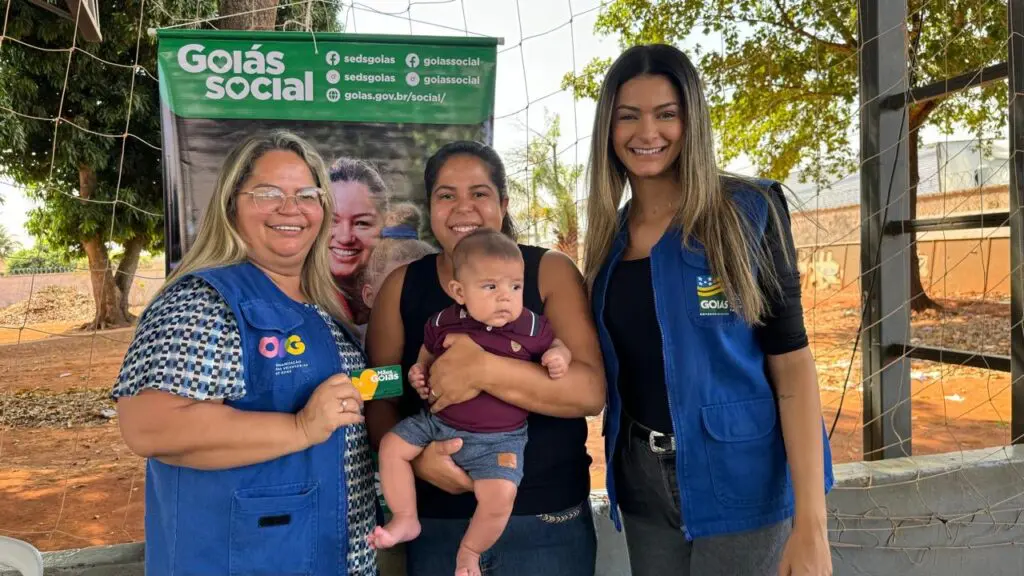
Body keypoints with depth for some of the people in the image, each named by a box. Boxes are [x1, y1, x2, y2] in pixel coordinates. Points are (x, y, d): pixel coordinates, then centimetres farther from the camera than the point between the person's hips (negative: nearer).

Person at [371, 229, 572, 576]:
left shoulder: (531, 328, -12)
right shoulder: (443, 323, -6)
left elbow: (556, 346, 7)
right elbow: (426, 355, 15)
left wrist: (559, 357, -15)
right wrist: (418, 373, -4)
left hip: (498, 438, -3)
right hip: (438, 422, 3)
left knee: (500, 496, -19)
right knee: (392, 445, 0)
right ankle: (406, 521, 18)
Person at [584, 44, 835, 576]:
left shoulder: (747, 213, -9)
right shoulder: (609, 237, 4)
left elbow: (791, 363, -12)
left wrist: (810, 523, -17)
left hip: (738, 480, -4)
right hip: (642, 482, 4)